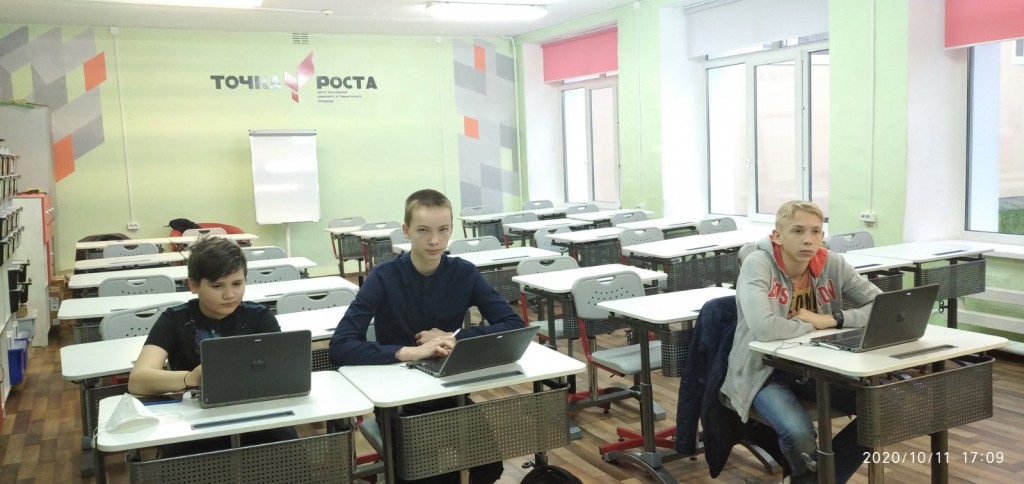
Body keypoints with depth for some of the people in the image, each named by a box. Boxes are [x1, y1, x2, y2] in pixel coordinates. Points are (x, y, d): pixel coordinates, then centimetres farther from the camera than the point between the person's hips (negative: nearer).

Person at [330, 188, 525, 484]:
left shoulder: (464, 273, -3)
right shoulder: (384, 278, -13)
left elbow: (514, 325, -7)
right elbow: (340, 347, -22)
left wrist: (455, 338, -18)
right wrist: (410, 352, -32)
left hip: (452, 393, 3)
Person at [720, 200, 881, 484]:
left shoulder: (832, 264, -3)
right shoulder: (758, 264, -19)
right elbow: (764, 329, -34)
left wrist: (831, 320, -16)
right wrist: (810, 325, -16)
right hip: (763, 372, -5)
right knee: (798, 431, -31)